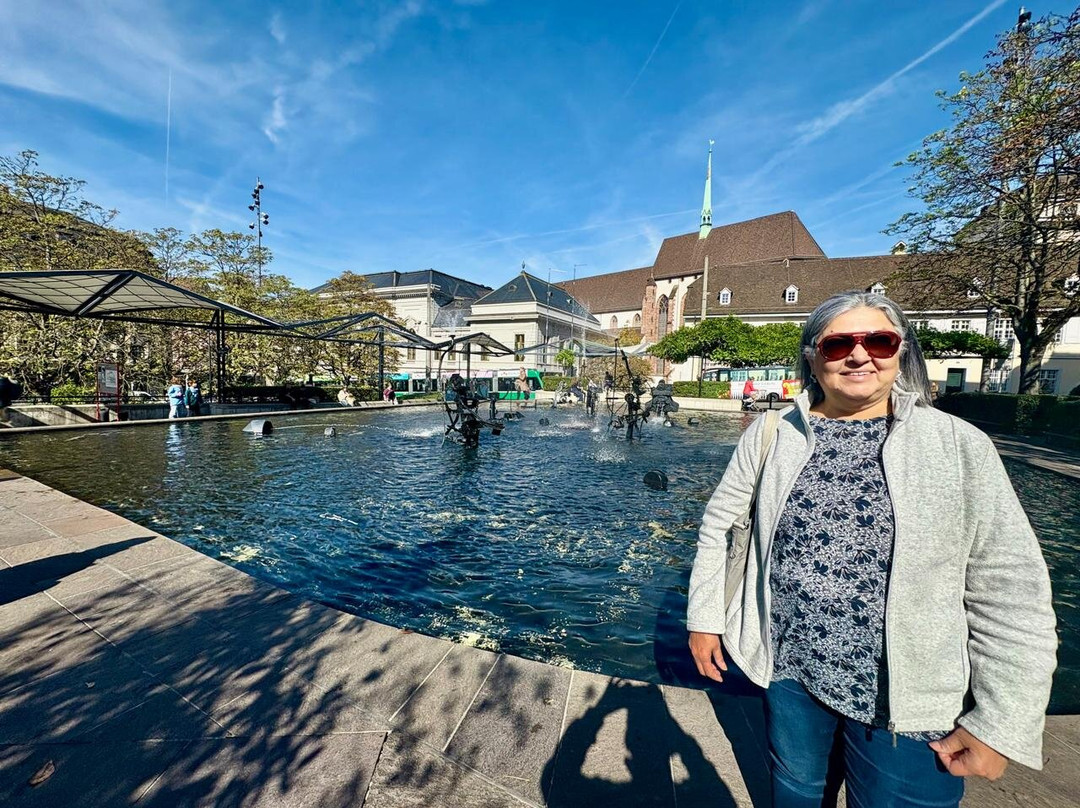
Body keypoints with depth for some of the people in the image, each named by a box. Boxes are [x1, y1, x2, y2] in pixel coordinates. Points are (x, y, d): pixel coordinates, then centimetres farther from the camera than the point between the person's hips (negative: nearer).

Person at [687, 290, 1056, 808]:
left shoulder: (960, 446, -9)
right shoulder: (771, 434, -6)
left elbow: (1012, 594, -6)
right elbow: (719, 525, 0)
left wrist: (999, 722, -5)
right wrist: (704, 618, 1)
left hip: (909, 703, -1)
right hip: (787, 670, 2)